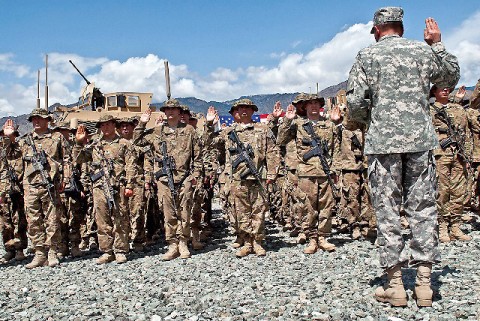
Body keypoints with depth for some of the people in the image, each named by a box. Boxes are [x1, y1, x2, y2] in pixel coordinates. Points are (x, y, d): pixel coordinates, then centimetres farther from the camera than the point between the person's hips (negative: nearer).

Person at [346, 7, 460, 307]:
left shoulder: (366, 56, 2)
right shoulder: (423, 50, 9)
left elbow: (355, 101, -5)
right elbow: (452, 77, 24)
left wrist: (358, 122, 14)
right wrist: (438, 45, 28)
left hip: (383, 141, -2)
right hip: (421, 139, 2)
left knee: (387, 209, 2)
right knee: (424, 207, 6)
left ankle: (395, 284, 4)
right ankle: (424, 282, 6)